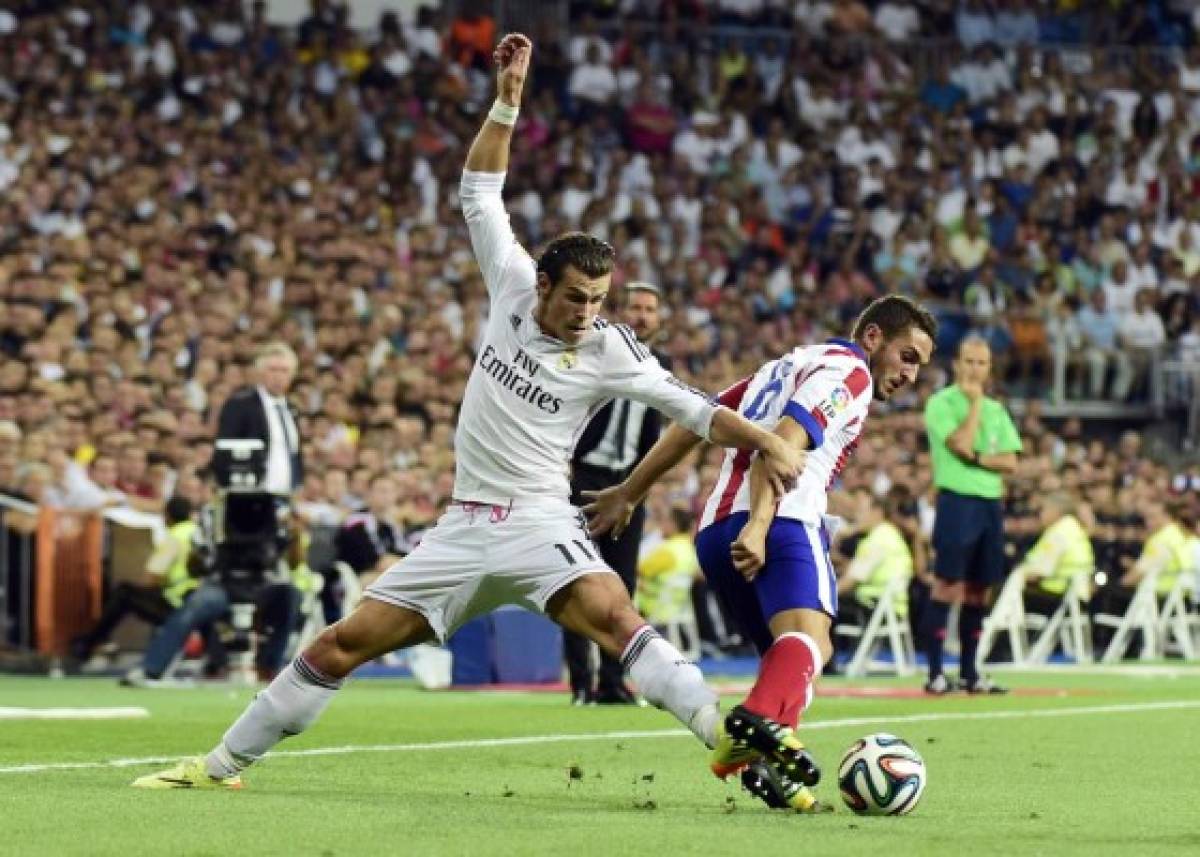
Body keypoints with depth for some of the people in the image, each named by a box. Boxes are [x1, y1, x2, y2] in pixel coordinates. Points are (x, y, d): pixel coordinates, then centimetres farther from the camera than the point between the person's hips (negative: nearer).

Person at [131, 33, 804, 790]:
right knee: (343, 644, 4)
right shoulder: (512, 285, 2)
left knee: (612, 616, -33)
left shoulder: (608, 350, -8)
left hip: (538, 522, -4)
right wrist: (508, 100, 2)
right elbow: (480, 192, 9)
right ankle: (222, 764, 15)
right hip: (466, 525, 4)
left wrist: (770, 444, -22)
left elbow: (692, 407, -9)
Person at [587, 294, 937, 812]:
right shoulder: (849, 371, 4)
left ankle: (765, 767, -4)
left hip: (715, 531, 9)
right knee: (809, 637, -27)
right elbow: (783, 442, -14)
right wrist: (758, 526, -25)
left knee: (789, 653, 18)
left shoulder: (789, 365, 31)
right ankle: (760, 721, -57)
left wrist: (628, 493, 32)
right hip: (779, 520, -9)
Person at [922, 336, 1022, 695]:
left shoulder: (996, 410, 16)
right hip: (957, 500, -6)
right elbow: (961, 444, -16)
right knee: (947, 587, -9)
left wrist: (979, 459, -9)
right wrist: (975, 402, -8)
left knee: (979, 591, 6)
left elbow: (1010, 461, 8)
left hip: (991, 502, 6)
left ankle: (969, 672, 12)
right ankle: (935, 674, -10)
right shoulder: (941, 403, -2)